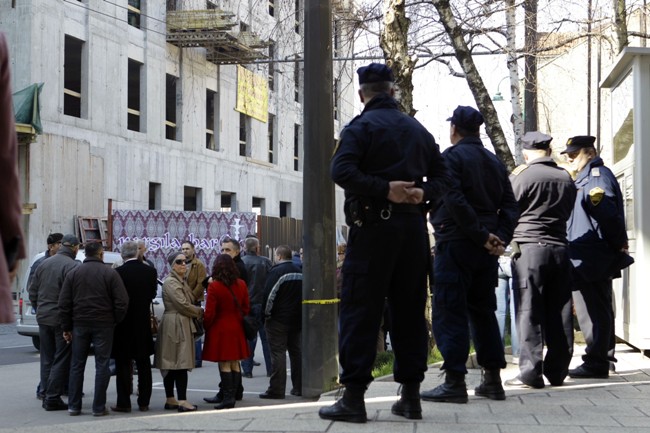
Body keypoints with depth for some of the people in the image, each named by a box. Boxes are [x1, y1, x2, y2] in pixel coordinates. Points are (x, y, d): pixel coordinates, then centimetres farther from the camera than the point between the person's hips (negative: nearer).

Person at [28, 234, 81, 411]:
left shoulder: (44, 264, 7)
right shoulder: (72, 266, -14)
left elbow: (32, 291, 12)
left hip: (43, 318, 7)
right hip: (62, 320, -7)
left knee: (47, 359, 14)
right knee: (62, 360, 0)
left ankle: (46, 395, 18)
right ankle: (52, 398, -1)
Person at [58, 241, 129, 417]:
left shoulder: (73, 273, 4)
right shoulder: (110, 273, -4)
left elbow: (64, 303, 3)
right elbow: (122, 302, -10)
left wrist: (66, 328, 9)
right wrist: (115, 320, 5)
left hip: (80, 325, 3)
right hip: (103, 325, -3)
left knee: (77, 365, 11)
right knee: (102, 365, 2)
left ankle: (73, 406, 13)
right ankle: (99, 407, 1)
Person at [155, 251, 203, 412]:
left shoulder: (182, 281, 20)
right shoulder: (171, 282, -12)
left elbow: (188, 302, 26)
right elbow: (183, 305, -18)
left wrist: (196, 312, 7)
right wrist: (200, 312, -5)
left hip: (182, 325, 10)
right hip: (176, 325, -10)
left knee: (171, 364, 11)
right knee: (181, 364, -12)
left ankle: (170, 400, 15)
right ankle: (182, 401, -14)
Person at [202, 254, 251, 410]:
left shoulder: (214, 286, -14)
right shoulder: (241, 285, 2)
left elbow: (210, 313, -12)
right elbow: (246, 308, 10)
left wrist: (205, 326, 5)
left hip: (220, 330, -5)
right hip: (236, 329, 5)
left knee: (224, 364, -2)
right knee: (235, 364, 9)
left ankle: (227, 398, -3)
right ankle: (232, 396, 12)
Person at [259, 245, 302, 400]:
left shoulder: (276, 271, -11)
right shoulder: (299, 272, 11)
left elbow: (269, 294, -15)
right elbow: (304, 294, 14)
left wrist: (266, 313, -5)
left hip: (278, 319, -7)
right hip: (297, 319, 7)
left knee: (278, 353, -6)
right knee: (296, 352, 12)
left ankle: (276, 389, -7)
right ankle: (299, 387, 15)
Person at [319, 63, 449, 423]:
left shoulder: (361, 126, -3)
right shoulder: (418, 129, 16)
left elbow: (341, 170, -19)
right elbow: (440, 176, 15)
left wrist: (385, 189, -18)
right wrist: (421, 193, -2)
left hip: (373, 227, -6)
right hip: (413, 227, 6)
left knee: (359, 311, -3)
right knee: (409, 310, 10)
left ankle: (354, 396, -5)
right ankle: (410, 395, 12)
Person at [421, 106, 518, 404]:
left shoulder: (451, 157, -6)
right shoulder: (494, 162, 16)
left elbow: (455, 201, -19)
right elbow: (510, 205, 9)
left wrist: (482, 236, -15)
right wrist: (500, 238, -1)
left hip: (455, 244, -7)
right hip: (486, 251, 7)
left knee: (449, 312, -5)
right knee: (483, 311, 15)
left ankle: (454, 382, -9)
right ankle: (492, 379, 16)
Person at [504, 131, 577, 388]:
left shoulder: (521, 177, -8)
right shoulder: (566, 178, 6)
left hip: (529, 248, -4)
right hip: (560, 248, 5)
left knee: (529, 312, -2)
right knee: (560, 312, 8)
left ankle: (531, 372, -4)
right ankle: (557, 371, 13)